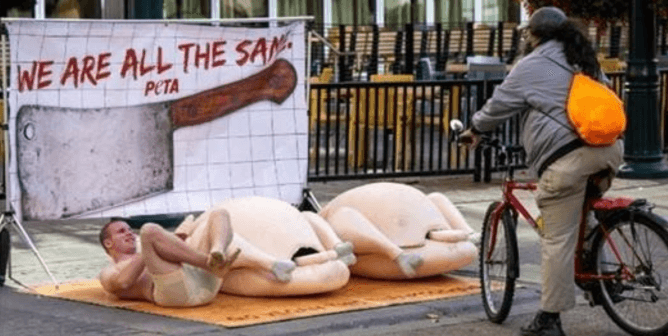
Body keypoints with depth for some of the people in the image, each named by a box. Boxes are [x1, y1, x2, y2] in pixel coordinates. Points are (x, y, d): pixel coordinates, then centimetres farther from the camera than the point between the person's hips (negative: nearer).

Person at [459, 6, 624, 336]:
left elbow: (498, 105, 10)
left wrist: (474, 129, 29)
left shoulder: (530, 67, 4)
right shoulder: (584, 60, 24)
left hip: (567, 159, -7)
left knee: (557, 240, -2)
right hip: (610, 148, 7)